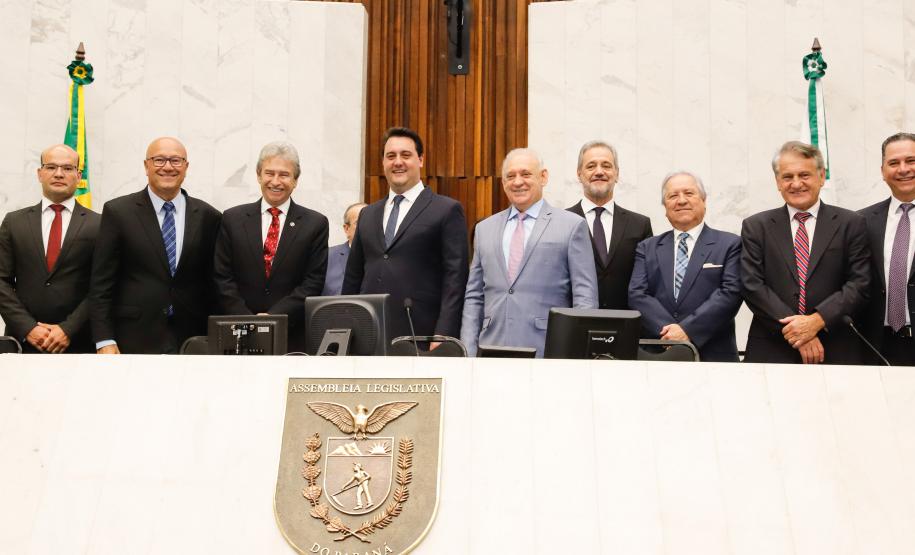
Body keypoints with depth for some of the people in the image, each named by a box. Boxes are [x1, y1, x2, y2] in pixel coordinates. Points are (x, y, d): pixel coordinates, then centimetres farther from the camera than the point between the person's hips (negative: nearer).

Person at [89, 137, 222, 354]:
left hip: (191, 343, 2)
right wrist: (104, 341, -7)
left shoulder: (207, 216, 7)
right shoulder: (118, 212, 2)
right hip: (134, 342, -2)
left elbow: (214, 284, 11)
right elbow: (101, 284, 0)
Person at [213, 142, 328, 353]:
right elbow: (223, 278, 2)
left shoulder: (315, 224, 2)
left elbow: (313, 282, -3)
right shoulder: (232, 219, 7)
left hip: (294, 337, -1)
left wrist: (273, 316, -13)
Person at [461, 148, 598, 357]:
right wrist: (469, 354, 5)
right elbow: (473, 297, 14)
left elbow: (585, 299, -2)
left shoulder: (572, 226, 1)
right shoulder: (484, 229, 14)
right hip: (492, 353, 3)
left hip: (547, 354, -3)